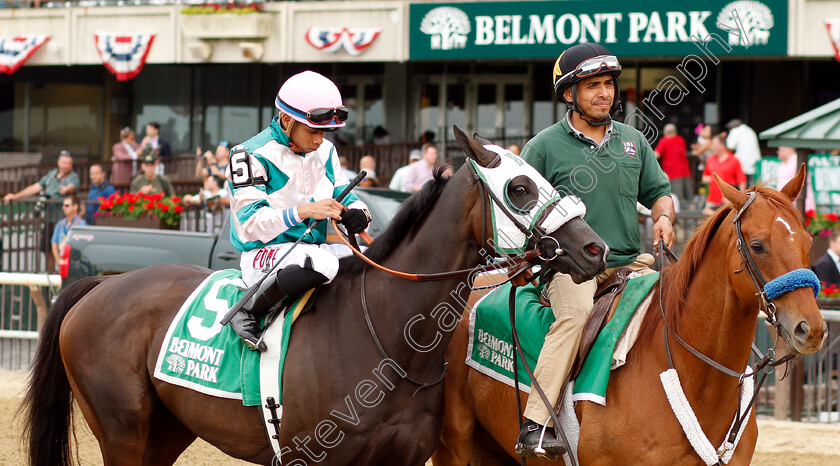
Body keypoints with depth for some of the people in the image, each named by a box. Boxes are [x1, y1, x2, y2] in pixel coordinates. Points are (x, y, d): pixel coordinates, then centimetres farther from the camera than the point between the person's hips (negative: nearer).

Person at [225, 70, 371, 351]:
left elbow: (347, 199, 12)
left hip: (316, 248, 7)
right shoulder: (252, 155, -11)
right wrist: (303, 211, -32)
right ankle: (248, 312, -22)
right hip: (265, 254, -7)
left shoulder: (325, 152, 11)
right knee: (321, 263, -39)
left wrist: (357, 215, -14)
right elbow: (251, 223, -19)